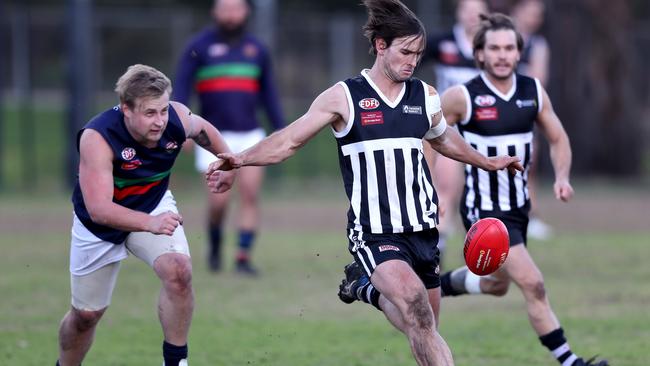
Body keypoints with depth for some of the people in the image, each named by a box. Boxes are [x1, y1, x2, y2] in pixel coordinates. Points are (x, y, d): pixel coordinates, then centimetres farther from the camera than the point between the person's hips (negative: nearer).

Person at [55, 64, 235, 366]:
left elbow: (202, 130, 4)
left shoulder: (178, 118, -23)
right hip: (100, 225, -2)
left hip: (155, 207, 2)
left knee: (178, 271, -26)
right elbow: (99, 208, -44)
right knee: (86, 314, 9)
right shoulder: (97, 137, -37)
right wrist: (150, 224, -58)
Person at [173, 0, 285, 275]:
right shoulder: (199, 47, 0)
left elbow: (268, 94, 15)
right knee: (219, 200, -9)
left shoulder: (256, 49, 10)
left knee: (250, 195, -8)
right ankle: (215, 244, 19)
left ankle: (243, 258, -5)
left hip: (249, 136, 3)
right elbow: (181, 88, -4)